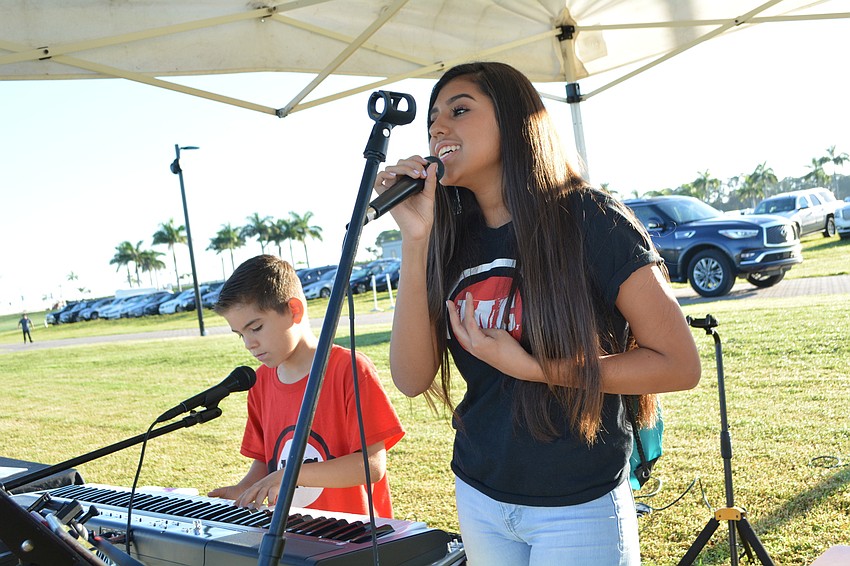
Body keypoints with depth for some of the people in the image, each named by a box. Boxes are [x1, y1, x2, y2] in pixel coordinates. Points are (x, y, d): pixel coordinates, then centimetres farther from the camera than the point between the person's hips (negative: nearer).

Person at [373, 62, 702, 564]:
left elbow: (680, 366, -16)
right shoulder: (452, 240, -1)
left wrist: (530, 366, -22)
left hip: (579, 508, -5)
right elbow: (411, 379, -10)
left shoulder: (590, 220, -14)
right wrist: (416, 241, -17)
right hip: (478, 497, 5)